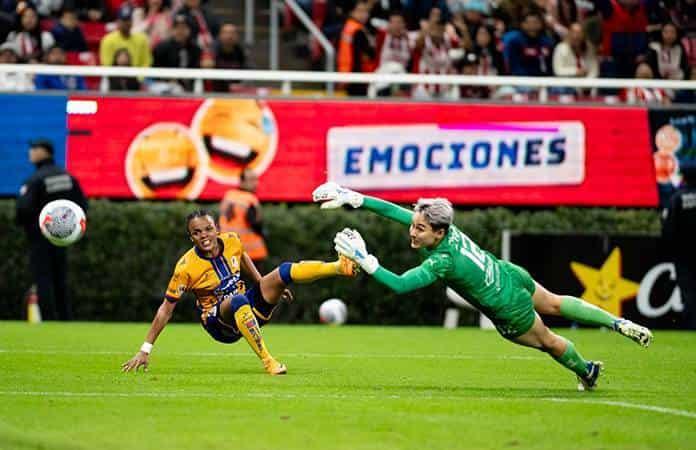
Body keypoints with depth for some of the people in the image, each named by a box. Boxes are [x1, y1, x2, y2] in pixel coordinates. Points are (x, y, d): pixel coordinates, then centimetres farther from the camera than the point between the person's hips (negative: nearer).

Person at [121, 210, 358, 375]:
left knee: (284, 271, -15)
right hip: (219, 323, -5)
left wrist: (269, 289, 27)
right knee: (239, 300, -40)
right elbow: (166, 309, -13)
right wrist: (145, 350, -14)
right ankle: (267, 361, -45)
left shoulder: (231, 241, -6)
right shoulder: (186, 267, -19)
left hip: (249, 311, 5)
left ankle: (341, 266, -22)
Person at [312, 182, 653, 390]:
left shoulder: (442, 262, -37)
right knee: (555, 305, 31)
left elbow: (400, 285, -42)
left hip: (509, 310, -6)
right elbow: (394, 210, -13)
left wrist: (366, 261, -43)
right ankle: (618, 323, 42)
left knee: (548, 341, 22)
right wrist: (354, 198, -18)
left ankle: (586, 371, 48)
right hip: (511, 274, 6)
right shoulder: (438, 226, -17)